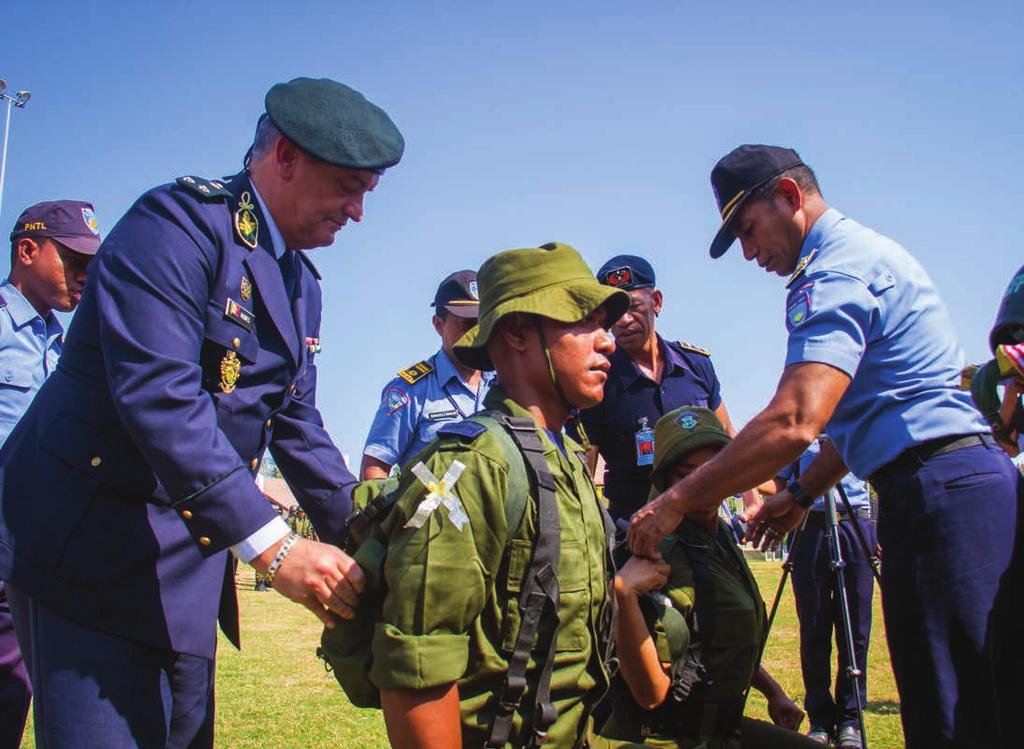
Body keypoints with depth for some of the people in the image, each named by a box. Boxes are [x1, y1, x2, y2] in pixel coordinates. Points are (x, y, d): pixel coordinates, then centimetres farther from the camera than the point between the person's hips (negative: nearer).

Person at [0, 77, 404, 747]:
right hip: (93, 548, -8)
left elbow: (297, 426, 15)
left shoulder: (301, 285, 13)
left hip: (188, 566, 9)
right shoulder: (180, 222, -15)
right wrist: (273, 547, -30)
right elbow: (157, 398, -27)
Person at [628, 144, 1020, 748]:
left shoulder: (838, 268, -13)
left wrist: (677, 502, -20)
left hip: (937, 489, -11)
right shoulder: (865, 252, 20)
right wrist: (803, 494, 23)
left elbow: (794, 423, -27)